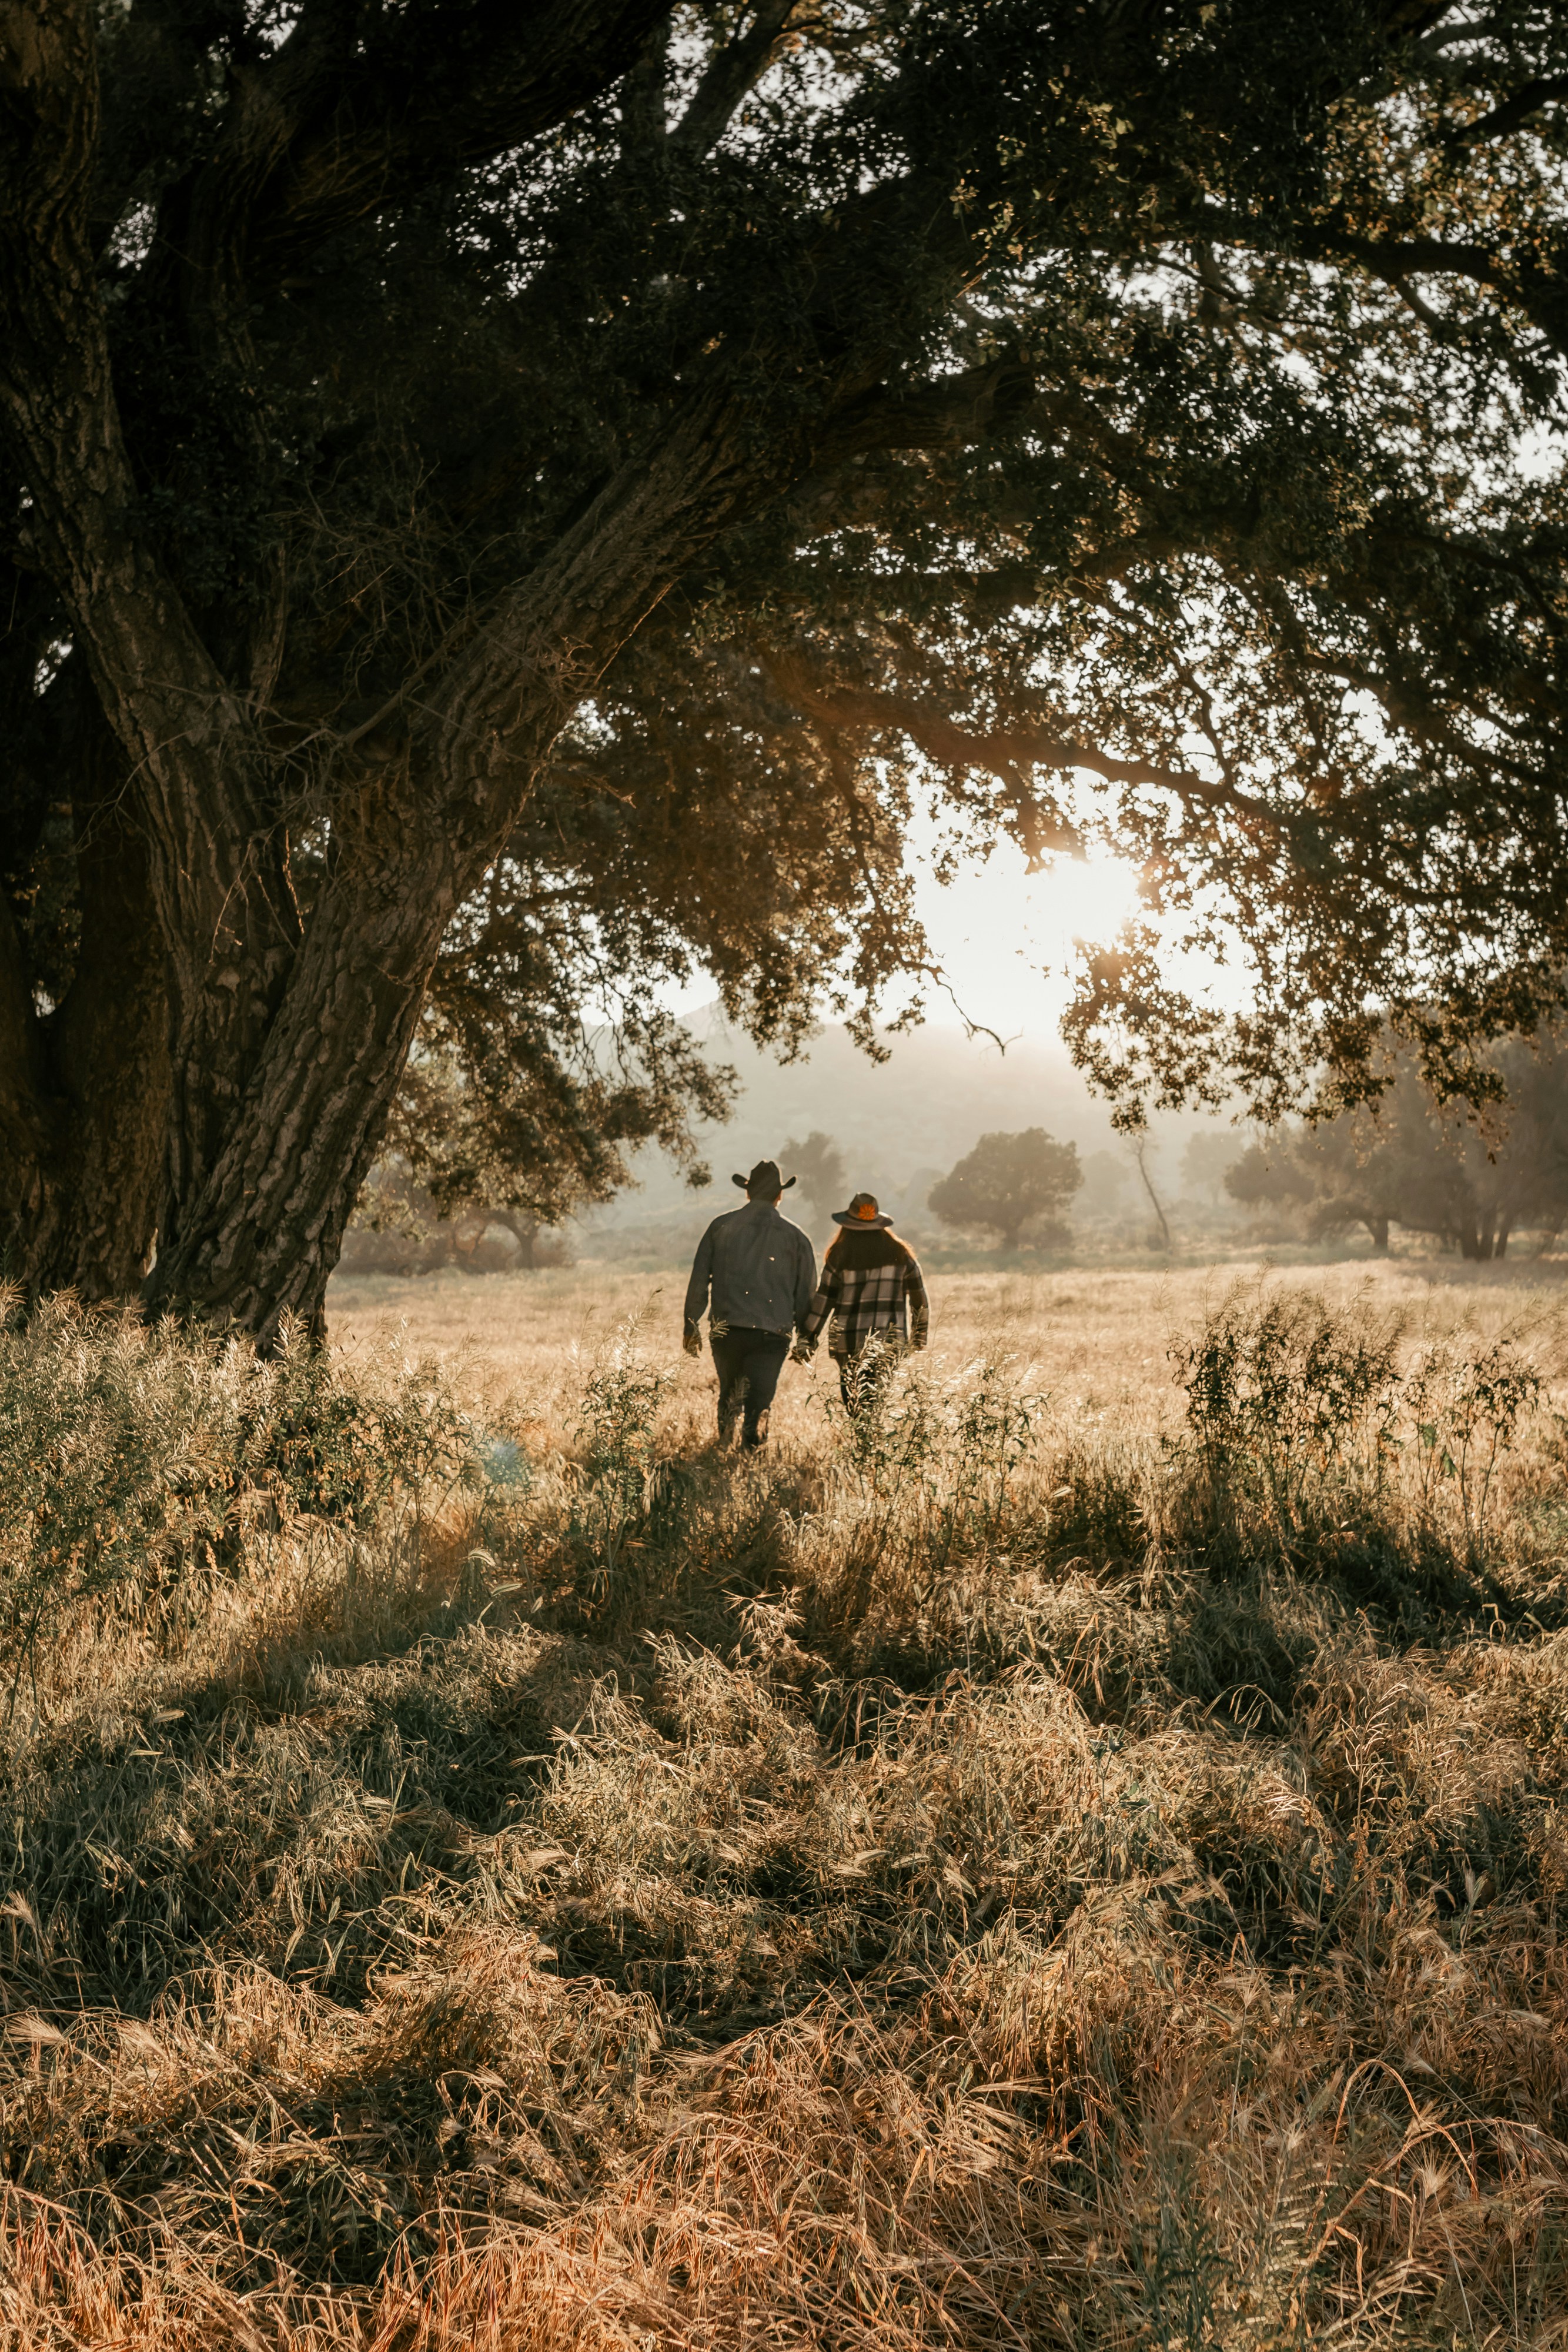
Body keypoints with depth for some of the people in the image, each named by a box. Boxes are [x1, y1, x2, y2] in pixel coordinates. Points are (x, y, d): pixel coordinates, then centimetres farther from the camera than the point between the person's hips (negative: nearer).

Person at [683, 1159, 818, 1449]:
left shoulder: (721, 1227, 5)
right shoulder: (794, 1237, 3)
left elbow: (698, 1281, 5)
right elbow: (806, 1293, 7)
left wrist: (692, 1327, 13)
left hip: (725, 1331, 2)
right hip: (771, 1335, -2)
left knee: (728, 1396, 20)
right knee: (757, 1405, 0)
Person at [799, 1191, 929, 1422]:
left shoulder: (840, 1255, -3)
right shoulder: (900, 1254, 4)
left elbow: (823, 1300, -2)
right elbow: (920, 1300, 8)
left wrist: (807, 1338, 4)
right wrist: (919, 1337, 19)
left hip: (849, 1341, -1)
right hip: (890, 1341, 1)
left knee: (853, 1405, 7)